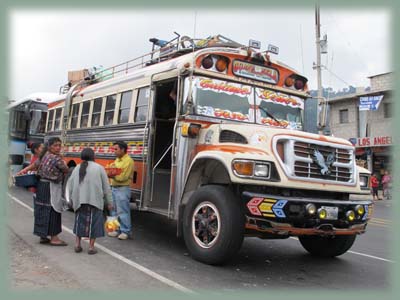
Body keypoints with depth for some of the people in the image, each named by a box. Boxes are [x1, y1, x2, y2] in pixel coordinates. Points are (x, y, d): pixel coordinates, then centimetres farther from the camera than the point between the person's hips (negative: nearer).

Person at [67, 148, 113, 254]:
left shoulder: (77, 168, 10)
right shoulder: (99, 168, 0)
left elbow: (70, 186, 11)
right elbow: (106, 187, 1)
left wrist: (72, 200, 21)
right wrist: (109, 202, 6)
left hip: (79, 200, 4)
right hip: (95, 201, -3)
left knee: (80, 221, 19)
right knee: (94, 223, 5)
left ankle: (77, 244, 21)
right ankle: (91, 247, 8)